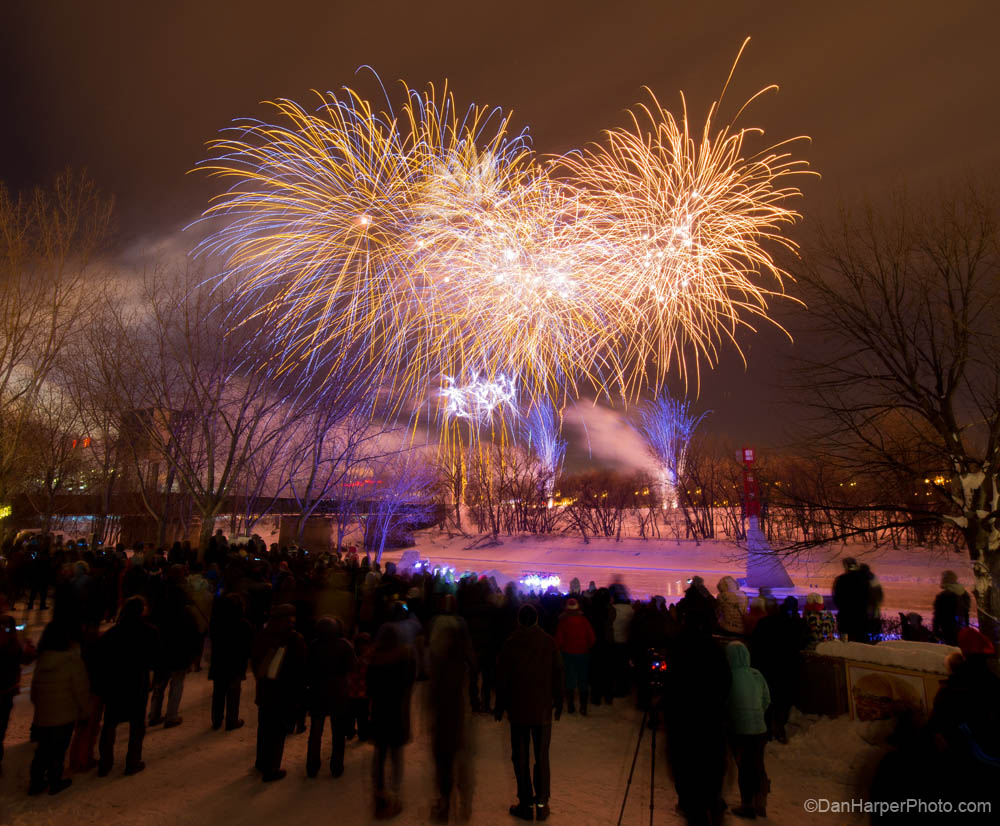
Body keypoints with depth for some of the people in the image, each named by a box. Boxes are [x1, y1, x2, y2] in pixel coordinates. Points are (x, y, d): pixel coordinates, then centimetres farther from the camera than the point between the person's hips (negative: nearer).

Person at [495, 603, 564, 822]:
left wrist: (500, 706, 7)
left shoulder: (509, 644, -8)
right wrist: (558, 703, 11)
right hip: (543, 709, 1)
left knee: (520, 758, 10)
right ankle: (542, 804, 14)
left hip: (518, 709, -1)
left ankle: (526, 804, 15)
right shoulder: (549, 642, -5)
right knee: (542, 757, 12)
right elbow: (558, 675, 0)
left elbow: (502, 679, -3)